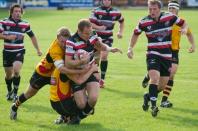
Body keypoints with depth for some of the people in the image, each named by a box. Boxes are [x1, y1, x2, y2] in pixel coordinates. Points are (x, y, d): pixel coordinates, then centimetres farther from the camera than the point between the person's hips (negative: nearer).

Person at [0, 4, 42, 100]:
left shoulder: (25, 24, 1)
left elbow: (32, 36, 14)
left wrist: (38, 49, 13)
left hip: (19, 52, -1)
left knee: (16, 70, -23)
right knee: (8, 75, 10)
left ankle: (15, 93, -7)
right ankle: (9, 92, 37)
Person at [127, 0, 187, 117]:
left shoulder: (169, 17, -5)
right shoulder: (144, 22, -5)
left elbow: (183, 23, 9)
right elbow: (136, 34, 13)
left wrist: (184, 29, -14)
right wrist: (130, 48, 5)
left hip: (167, 56, 2)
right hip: (153, 55, -2)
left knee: (163, 85, 7)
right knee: (155, 78, -25)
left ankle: (149, 96, 35)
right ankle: (154, 105, -20)